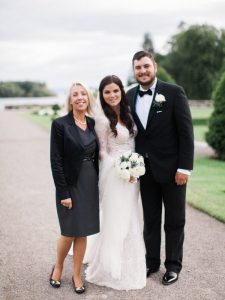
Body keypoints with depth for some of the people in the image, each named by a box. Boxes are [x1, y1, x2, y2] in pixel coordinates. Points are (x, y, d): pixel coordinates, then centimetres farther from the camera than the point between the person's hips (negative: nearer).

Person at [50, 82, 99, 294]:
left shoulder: (93, 124, 5)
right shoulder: (60, 124, -10)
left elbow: (96, 156, 10)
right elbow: (56, 161, -12)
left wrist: (97, 184, 6)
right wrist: (63, 193, -15)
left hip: (91, 184, 4)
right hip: (70, 185, -4)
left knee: (83, 232, 11)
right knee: (69, 233, 4)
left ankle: (77, 275, 26)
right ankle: (58, 267, 32)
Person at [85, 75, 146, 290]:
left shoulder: (128, 114, 7)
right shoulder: (102, 120, -14)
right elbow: (103, 153, -8)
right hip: (114, 173, -7)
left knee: (130, 218, 15)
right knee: (116, 219, 2)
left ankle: (129, 264, 31)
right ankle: (111, 269, 19)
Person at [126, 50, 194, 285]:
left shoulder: (174, 92, -9)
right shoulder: (129, 96, 4)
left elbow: (186, 132, -11)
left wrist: (184, 167, -14)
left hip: (171, 168, -3)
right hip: (145, 169, 4)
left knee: (174, 221, 10)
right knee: (150, 219, 14)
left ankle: (173, 265, 25)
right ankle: (151, 262, 29)